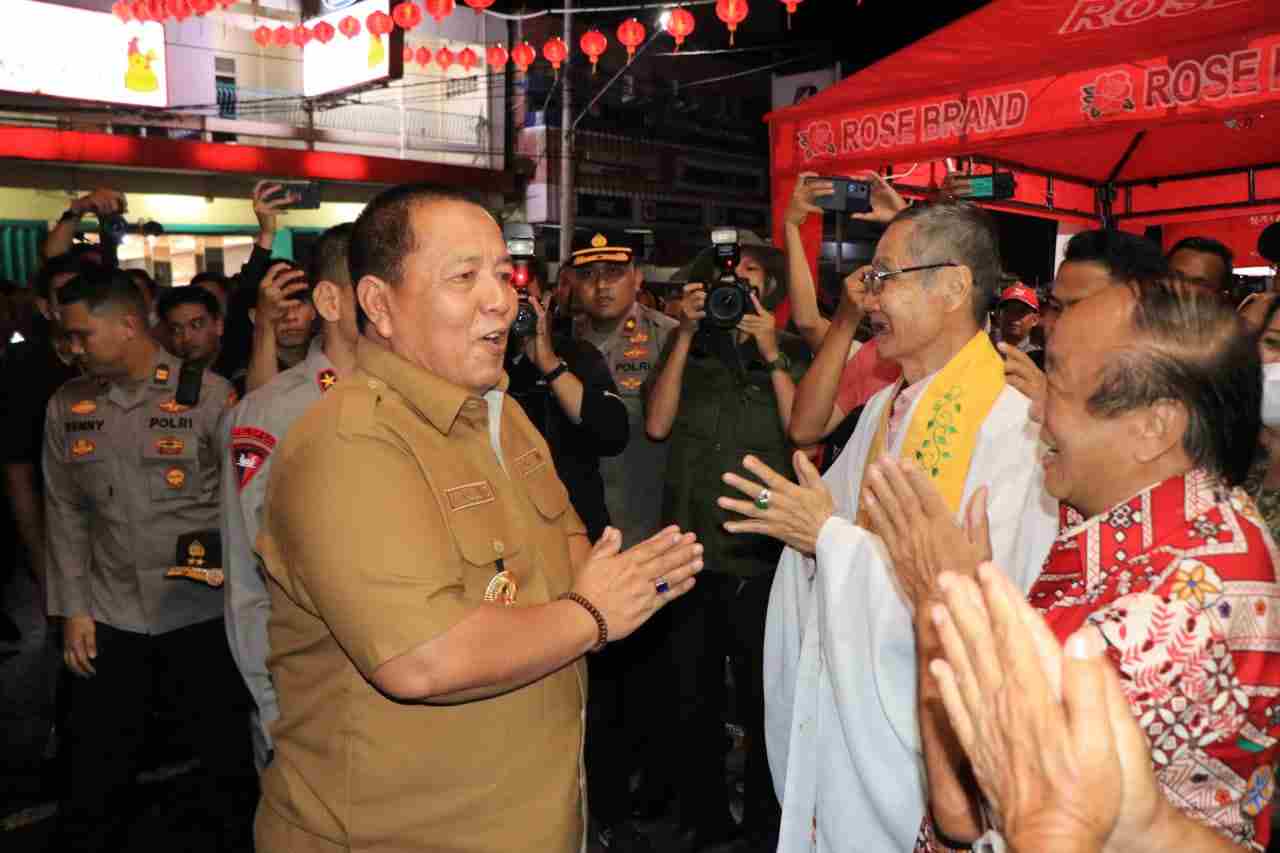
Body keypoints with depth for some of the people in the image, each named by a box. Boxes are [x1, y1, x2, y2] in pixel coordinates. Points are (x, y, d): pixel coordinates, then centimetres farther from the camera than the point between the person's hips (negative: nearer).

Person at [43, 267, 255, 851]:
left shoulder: (208, 394, -7)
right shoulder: (66, 407, 6)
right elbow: (65, 514, 10)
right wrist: (73, 609, 6)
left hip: (201, 611, -3)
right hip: (109, 617, 3)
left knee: (228, 760, 8)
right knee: (94, 777, 12)